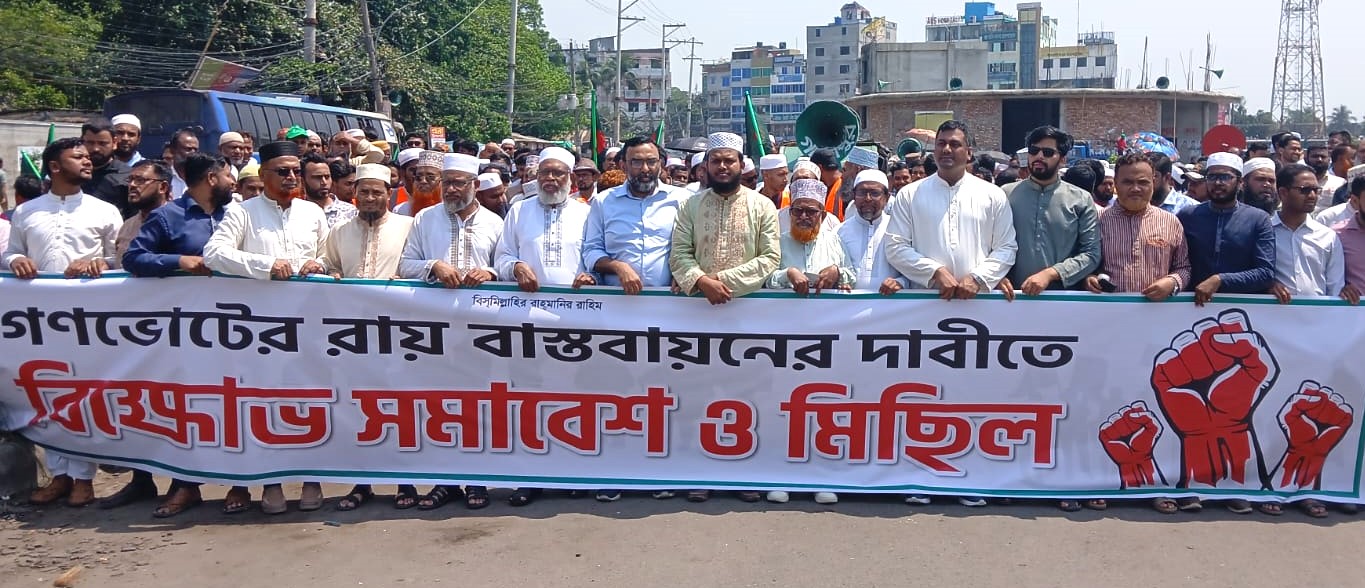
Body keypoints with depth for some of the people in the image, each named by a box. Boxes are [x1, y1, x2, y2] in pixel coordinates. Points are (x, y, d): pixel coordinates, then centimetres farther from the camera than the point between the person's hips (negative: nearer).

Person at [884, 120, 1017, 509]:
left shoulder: (992, 196, 10)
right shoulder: (910, 195, 8)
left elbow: (1006, 248, 8)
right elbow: (896, 247, 2)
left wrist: (978, 278, -9)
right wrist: (935, 272, -10)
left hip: (977, 306, 0)